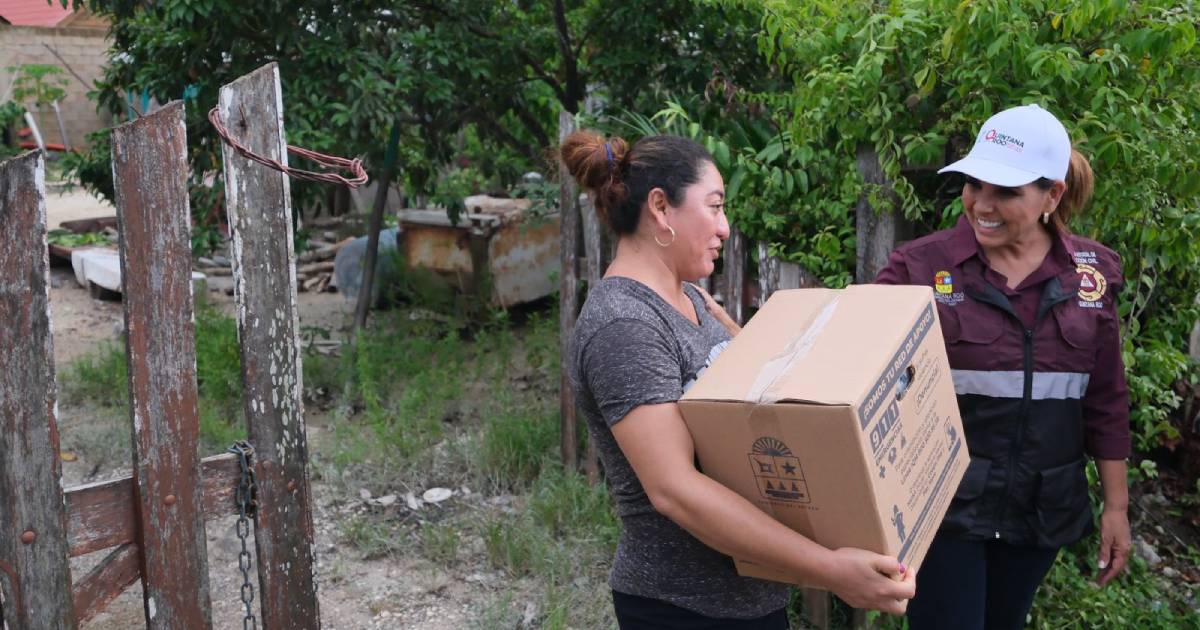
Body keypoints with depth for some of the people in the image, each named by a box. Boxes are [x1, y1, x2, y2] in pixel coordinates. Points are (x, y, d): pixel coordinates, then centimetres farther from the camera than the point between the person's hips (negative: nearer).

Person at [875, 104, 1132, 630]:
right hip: (945, 504, -3)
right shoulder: (920, 267, -11)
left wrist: (1116, 505, 9)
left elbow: (1105, 400, 7)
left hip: (1042, 508, 4)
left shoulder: (1092, 272, 0)